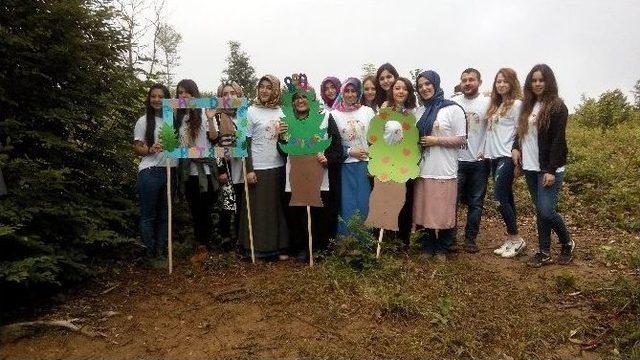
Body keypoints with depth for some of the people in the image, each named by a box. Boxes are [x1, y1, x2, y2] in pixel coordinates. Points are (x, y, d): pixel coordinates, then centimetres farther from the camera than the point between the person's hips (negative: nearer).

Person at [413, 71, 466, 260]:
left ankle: (442, 248, 19)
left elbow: (461, 139, -6)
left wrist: (436, 140, -14)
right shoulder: (419, 111, 13)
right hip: (423, 169, 5)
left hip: (444, 171, -5)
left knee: (443, 212, 2)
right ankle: (428, 247, 23)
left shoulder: (453, 109, -3)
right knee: (424, 210, 9)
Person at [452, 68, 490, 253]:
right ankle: (450, 236, 12)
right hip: (457, 160, 0)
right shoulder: (453, 103, 2)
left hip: (479, 161, 1)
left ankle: (470, 238, 18)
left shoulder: (487, 103, 1)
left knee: (476, 203, 7)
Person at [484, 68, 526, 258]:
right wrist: (486, 151, 7)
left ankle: (516, 239, 5)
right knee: (507, 199, 10)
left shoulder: (516, 104, -5)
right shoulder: (496, 105, 16)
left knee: (500, 199, -9)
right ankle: (510, 239, 15)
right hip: (494, 157, 7)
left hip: (507, 157, -7)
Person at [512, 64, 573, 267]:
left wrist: (551, 170, -19)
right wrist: (516, 147, -1)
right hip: (531, 168, 6)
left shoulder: (557, 106, -8)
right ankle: (544, 252, 19)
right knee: (540, 211, 10)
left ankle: (567, 243, 16)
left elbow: (558, 141, -13)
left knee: (547, 211, -10)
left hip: (549, 169, -6)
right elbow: (521, 131, 20)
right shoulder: (528, 106, 12)